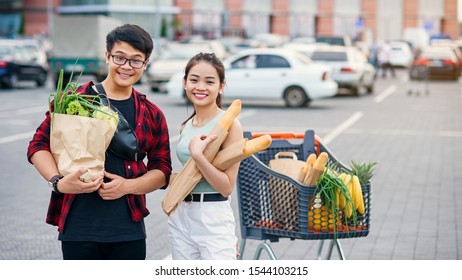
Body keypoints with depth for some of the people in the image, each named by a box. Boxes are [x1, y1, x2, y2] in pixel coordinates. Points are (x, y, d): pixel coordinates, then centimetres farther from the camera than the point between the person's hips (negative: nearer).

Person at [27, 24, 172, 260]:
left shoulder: (152, 115, 11)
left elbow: (162, 170, 11)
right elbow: (39, 145, 1)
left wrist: (128, 185, -8)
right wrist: (58, 182, -17)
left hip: (129, 231, 3)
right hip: (77, 228, -3)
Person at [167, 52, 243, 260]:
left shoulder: (228, 124, -10)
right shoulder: (186, 126, 10)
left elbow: (227, 186, -15)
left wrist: (198, 155, -23)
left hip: (214, 219, -7)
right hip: (181, 217, 7)